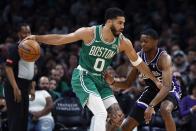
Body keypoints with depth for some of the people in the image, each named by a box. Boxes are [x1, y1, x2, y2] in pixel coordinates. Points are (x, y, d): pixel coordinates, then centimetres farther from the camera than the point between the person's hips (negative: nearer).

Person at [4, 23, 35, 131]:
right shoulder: (15, 49, -13)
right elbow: (8, 68, -19)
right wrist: (15, 88, -27)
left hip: (25, 87, 9)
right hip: (15, 86, -9)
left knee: (24, 117, 10)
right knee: (15, 117, -11)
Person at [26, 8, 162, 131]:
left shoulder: (123, 42, -5)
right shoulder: (90, 33, -17)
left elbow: (138, 63, 8)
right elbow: (61, 39, -9)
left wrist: (155, 80, 13)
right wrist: (36, 38, -15)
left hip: (99, 80, 6)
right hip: (83, 77, -6)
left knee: (118, 117, -2)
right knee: (101, 113, -24)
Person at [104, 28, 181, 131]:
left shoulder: (164, 58, -28)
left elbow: (166, 86, -38)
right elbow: (127, 84, -2)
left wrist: (151, 106, -49)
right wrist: (113, 82, -23)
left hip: (169, 90, -6)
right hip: (151, 90, 6)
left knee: (165, 110, -40)